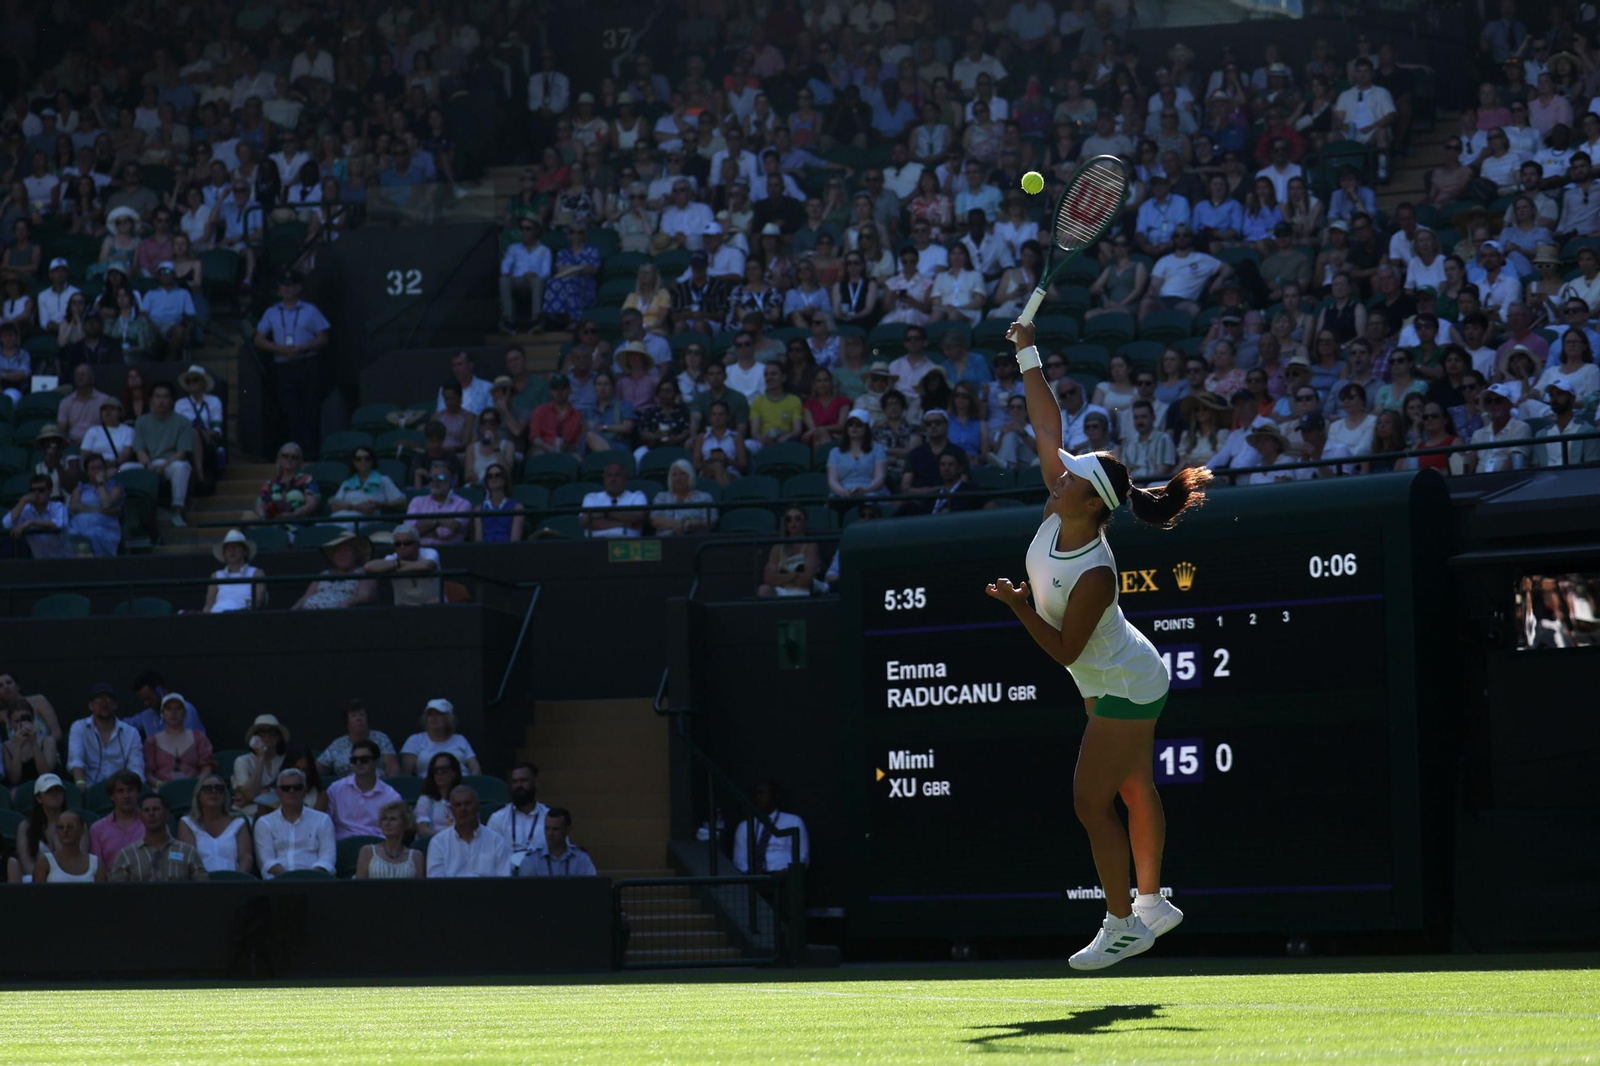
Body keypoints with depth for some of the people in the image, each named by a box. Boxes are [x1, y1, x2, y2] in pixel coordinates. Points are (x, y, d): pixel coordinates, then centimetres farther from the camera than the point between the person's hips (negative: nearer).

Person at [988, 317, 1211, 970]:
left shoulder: (1094, 574, -33)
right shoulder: (1060, 512, -12)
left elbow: (1065, 649, -26)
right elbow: (1048, 429, -7)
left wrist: (1021, 608, -31)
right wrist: (1028, 356, -11)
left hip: (1125, 689, -9)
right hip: (1117, 682, 9)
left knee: (1091, 801, -6)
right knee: (1134, 790, 18)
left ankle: (1122, 924, 4)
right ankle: (1152, 904, 29)